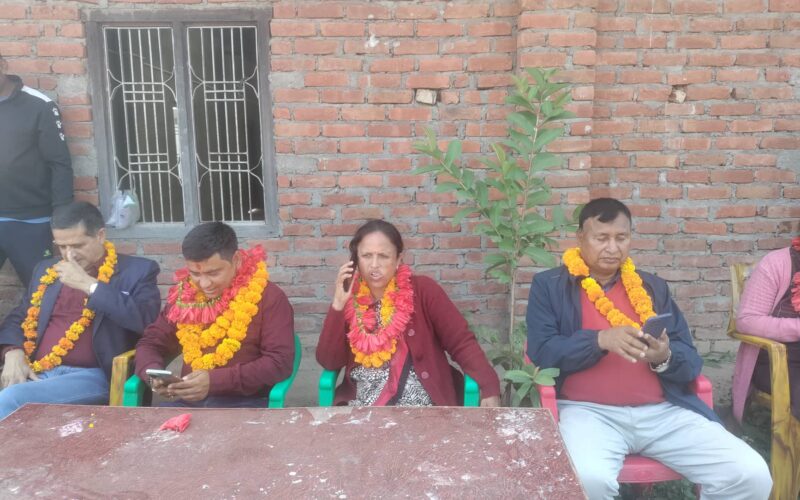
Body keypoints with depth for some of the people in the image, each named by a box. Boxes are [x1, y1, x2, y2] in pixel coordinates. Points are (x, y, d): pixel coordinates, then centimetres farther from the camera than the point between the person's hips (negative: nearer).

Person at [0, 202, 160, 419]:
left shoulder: (138, 270, 1)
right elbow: (18, 318, 23)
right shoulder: (47, 270, 19)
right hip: (35, 374, 5)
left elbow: (145, 320, -14)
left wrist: (89, 284, -15)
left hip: (91, 376, -5)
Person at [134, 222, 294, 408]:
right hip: (188, 400, 4)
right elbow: (150, 343, 17)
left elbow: (280, 361, -12)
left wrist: (216, 381, -21)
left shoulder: (268, 297, -5)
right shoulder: (183, 296, 11)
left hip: (244, 400, -4)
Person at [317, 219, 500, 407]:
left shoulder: (423, 289, -4)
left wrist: (490, 388, -19)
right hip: (362, 401, 2)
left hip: (418, 400, -1)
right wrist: (338, 304, -12)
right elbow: (329, 361, -3)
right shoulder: (351, 298, 4)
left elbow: (462, 342, -6)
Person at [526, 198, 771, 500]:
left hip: (663, 411, 4)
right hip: (589, 411, -4)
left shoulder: (653, 286, 18)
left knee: (752, 476, -11)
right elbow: (541, 351, -6)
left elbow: (691, 361, 12)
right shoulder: (549, 285, 7)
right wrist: (600, 340, -20)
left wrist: (665, 357, -12)